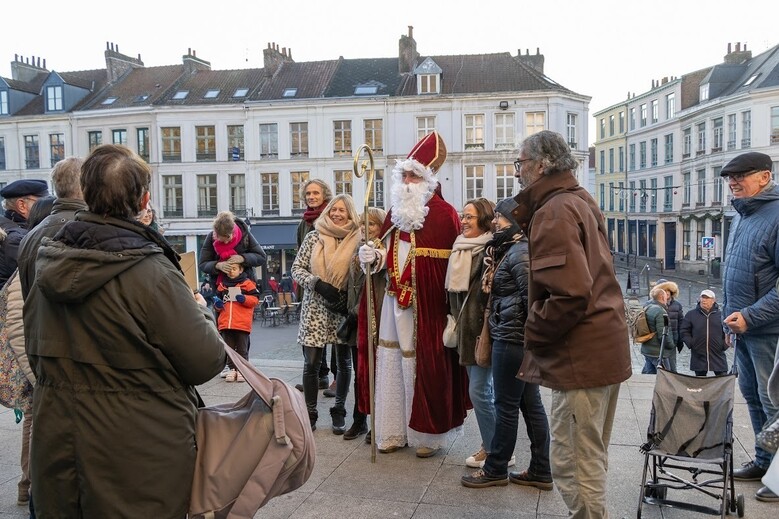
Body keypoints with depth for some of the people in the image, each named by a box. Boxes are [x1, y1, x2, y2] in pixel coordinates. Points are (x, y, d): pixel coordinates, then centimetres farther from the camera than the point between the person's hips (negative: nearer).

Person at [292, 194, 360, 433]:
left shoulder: (356, 240, -1)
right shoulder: (314, 236, 0)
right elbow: (296, 268, 0)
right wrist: (318, 283, -14)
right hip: (315, 308, 0)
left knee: (344, 363, 9)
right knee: (312, 363, 2)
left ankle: (339, 412, 24)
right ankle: (310, 413, 17)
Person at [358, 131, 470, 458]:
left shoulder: (443, 213, -7)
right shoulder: (395, 211, 12)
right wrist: (373, 256, -4)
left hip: (427, 305, -6)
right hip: (395, 301, 6)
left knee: (425, 365, 1)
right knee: (392, 363, 9)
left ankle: (427, 435, 16)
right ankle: (394, 431, 21)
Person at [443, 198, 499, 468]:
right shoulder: (461, 248, 12)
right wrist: (456, 320, 18)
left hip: (483, 330, -9)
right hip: (466, 330, 9)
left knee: (479, 390, -4)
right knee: (484, 390, 16)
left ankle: (493, 449, 11)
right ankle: (491, 445, 27)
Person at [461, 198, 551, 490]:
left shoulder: (519, 252, -16)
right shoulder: (511, 249, 15)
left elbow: (532, 297, -21)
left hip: (512, 340, -10)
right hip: (523, 340, 10)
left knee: (506, 406, 2)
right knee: (531, 403, 13)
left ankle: (496, 470, 16)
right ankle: (540, 472, 21)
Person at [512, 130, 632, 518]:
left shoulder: (554, 212, -17)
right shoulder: (580, 200, 14)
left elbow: (568, 295, -27)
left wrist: (530, 335, -14)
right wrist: (525, 215, 7)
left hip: (579, 355, -10)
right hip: (606, 346, 10)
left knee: (573, 468, 0)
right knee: (590, 460, 22)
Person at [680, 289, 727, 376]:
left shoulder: (721, 315, 4)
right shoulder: (691, 314, 4)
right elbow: (684, 331, 7)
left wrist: (724, 345, 0)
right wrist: (690, 343, -4)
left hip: (717, 355, 0)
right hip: (698, 356, 1)